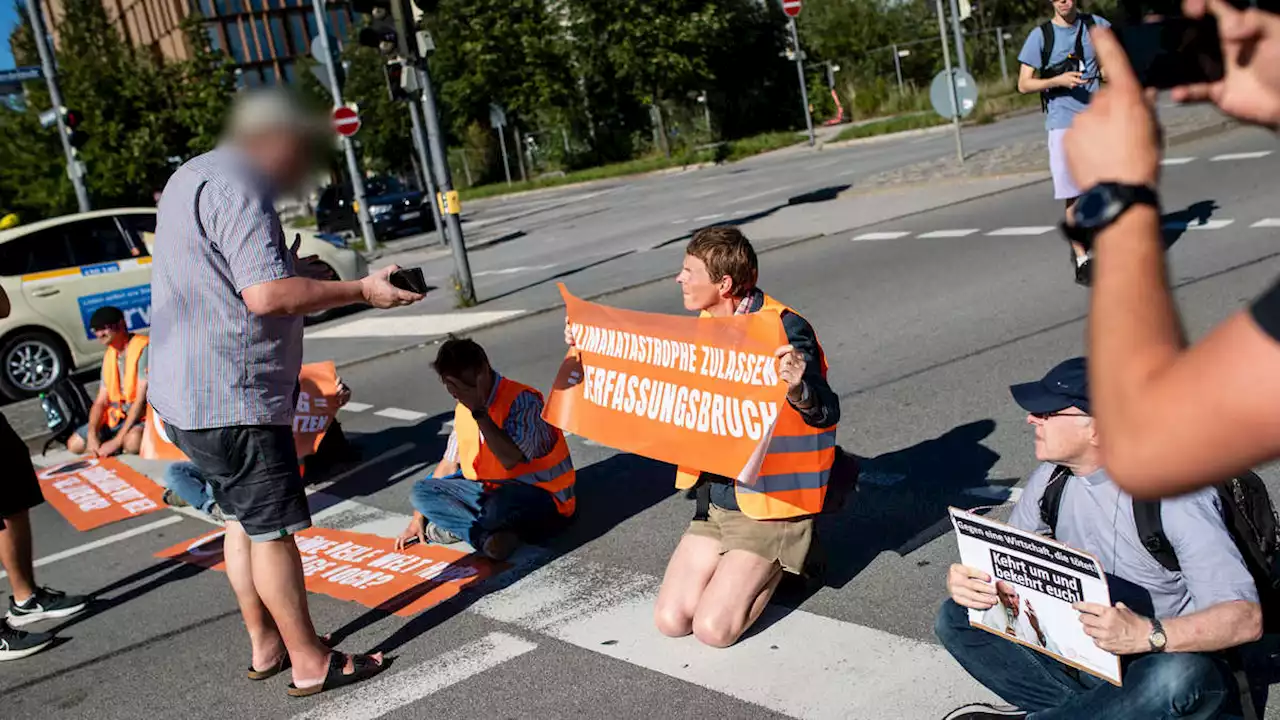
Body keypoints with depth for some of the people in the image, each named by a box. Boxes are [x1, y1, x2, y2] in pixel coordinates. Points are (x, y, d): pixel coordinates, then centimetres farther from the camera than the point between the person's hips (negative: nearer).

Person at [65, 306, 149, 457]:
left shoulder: (143, 348, -16)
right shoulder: (109, 356, 9)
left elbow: (141, 400, -20)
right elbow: (101, 401, 7)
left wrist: (117, 441, -22)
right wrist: (92, 435, -12)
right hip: (118, 415, 7)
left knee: (132, 442, -36)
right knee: (74, 444, -3)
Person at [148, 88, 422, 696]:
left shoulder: (197, 177, 18)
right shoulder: (236, 189, -18)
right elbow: (267, 296, -28)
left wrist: (295, 272, 17)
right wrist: (363, 290, -21)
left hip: (188, 392, 11)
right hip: (230, 397, -11)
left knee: (243, 519, 18)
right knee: (272, 526, -3)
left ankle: (265, 646, 29)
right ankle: (310, 663, 7)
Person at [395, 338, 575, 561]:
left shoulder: (522, 400, -18)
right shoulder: (463, 409, 6)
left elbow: (511, 459, -32)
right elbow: (449, 464, 15)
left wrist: (479, 412, -27)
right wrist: (419, 517, 13)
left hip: (541, 500, -8)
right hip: (492, 492, 8)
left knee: (500, 505, -41)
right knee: (421, 491, -7)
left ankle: (456, 528, -10)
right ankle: (489, 536, -19)